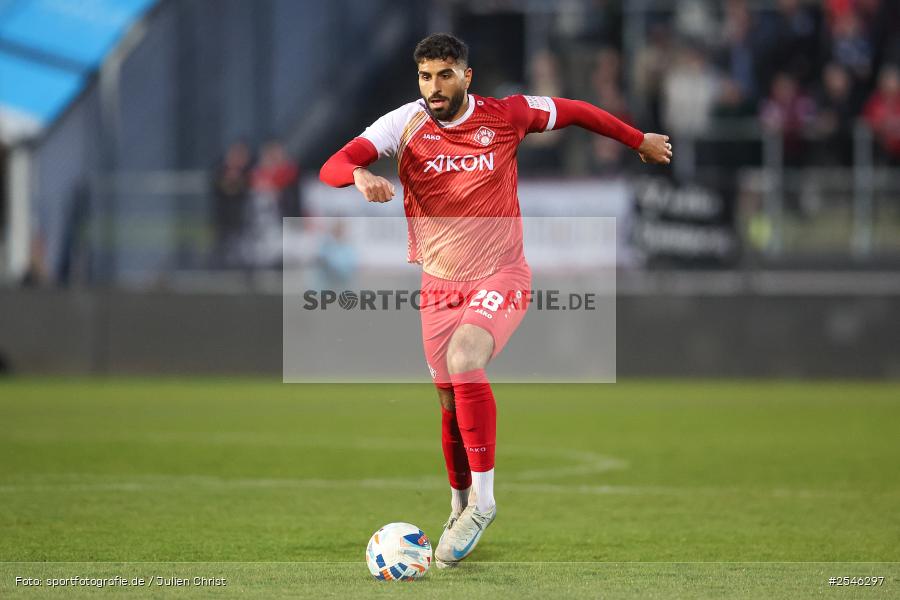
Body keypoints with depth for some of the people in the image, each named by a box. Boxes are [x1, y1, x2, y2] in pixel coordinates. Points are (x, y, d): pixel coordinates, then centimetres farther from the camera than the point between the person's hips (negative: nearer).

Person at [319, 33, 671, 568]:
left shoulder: (505, 116, -7)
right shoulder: (404, 125, -6)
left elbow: (575, 112, 10)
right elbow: (332, 167, -15)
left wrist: (640, 141, 22)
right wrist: (360, 176, -39)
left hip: (501, 277, -3)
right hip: (440, 284, 3)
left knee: (463, 362, -28)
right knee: (451, 399, 6)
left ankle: (482, 500, -20)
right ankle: (461, 509, 30)